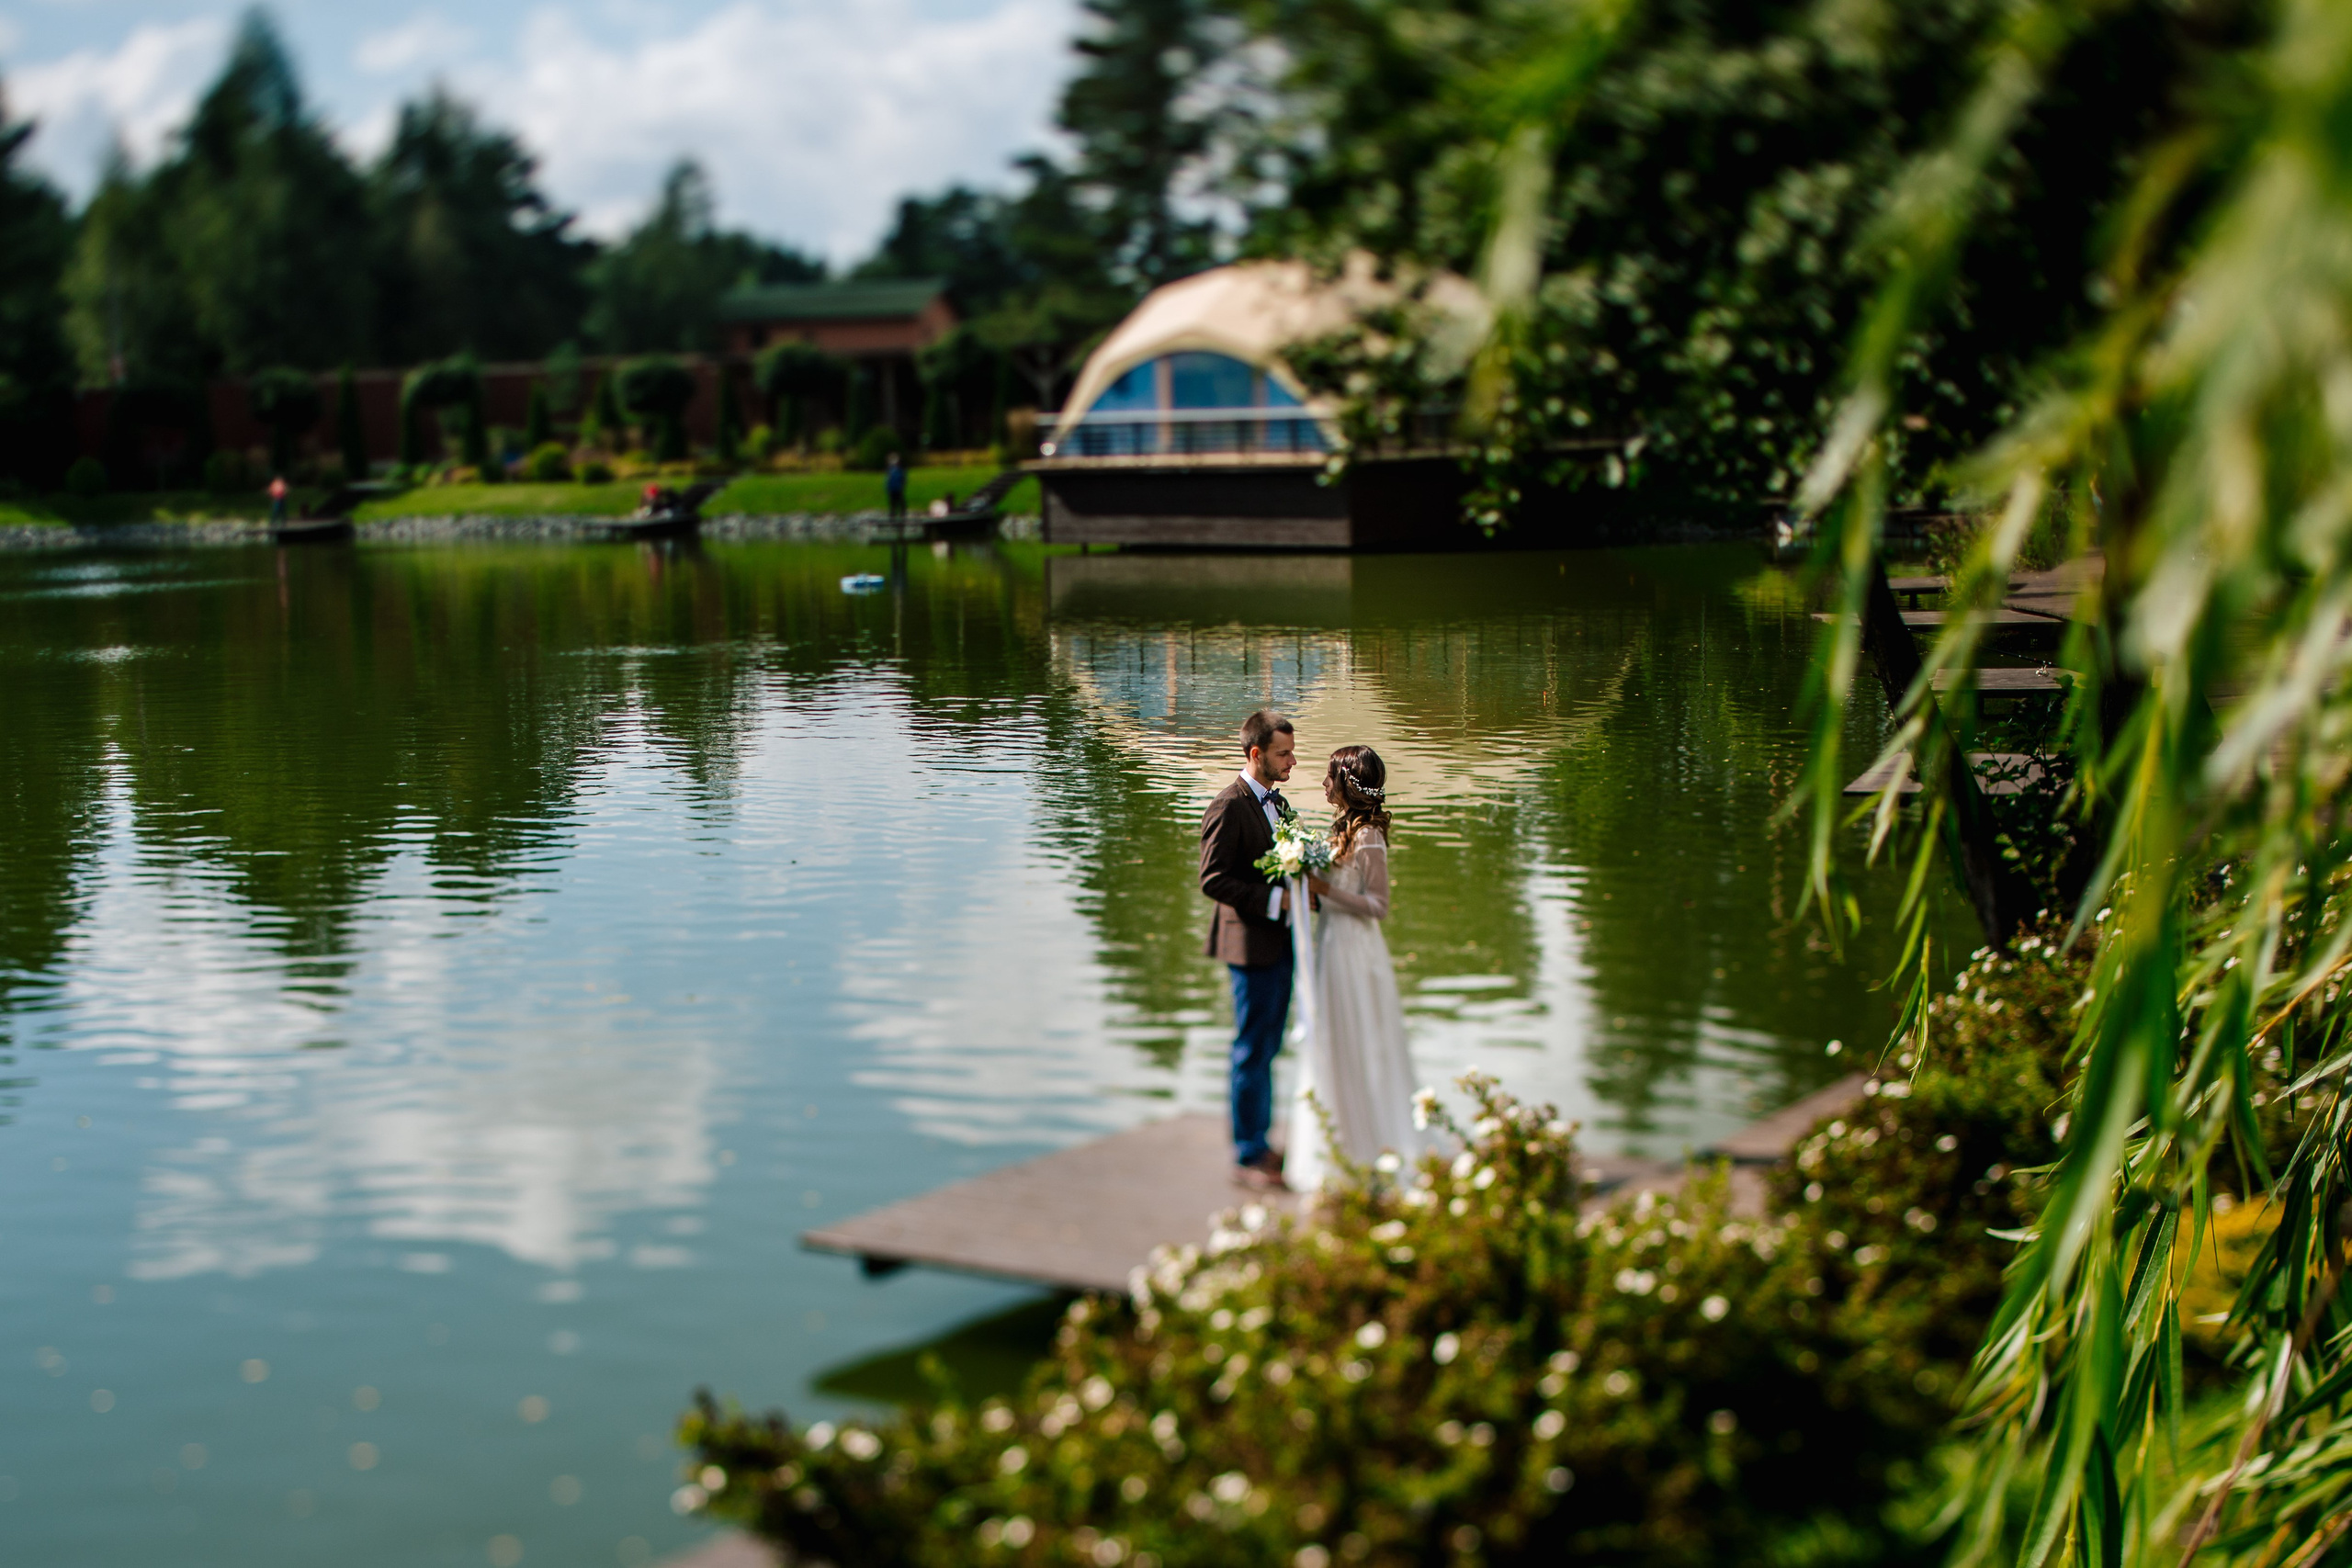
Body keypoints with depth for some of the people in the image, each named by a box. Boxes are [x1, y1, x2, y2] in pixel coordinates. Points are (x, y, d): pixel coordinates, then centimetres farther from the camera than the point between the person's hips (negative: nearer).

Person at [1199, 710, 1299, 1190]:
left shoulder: (1277, 802, 13)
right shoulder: (1229, 807, -15)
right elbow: (1212, 879, -19)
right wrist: (1275, 899, -21)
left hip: (1281, 942, 9)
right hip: (1252, 946, -9)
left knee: (1269, 1047, 16)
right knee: (1252, 1051, -1)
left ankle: (1261, 1144, 26)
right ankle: (1247, 1157, 7)